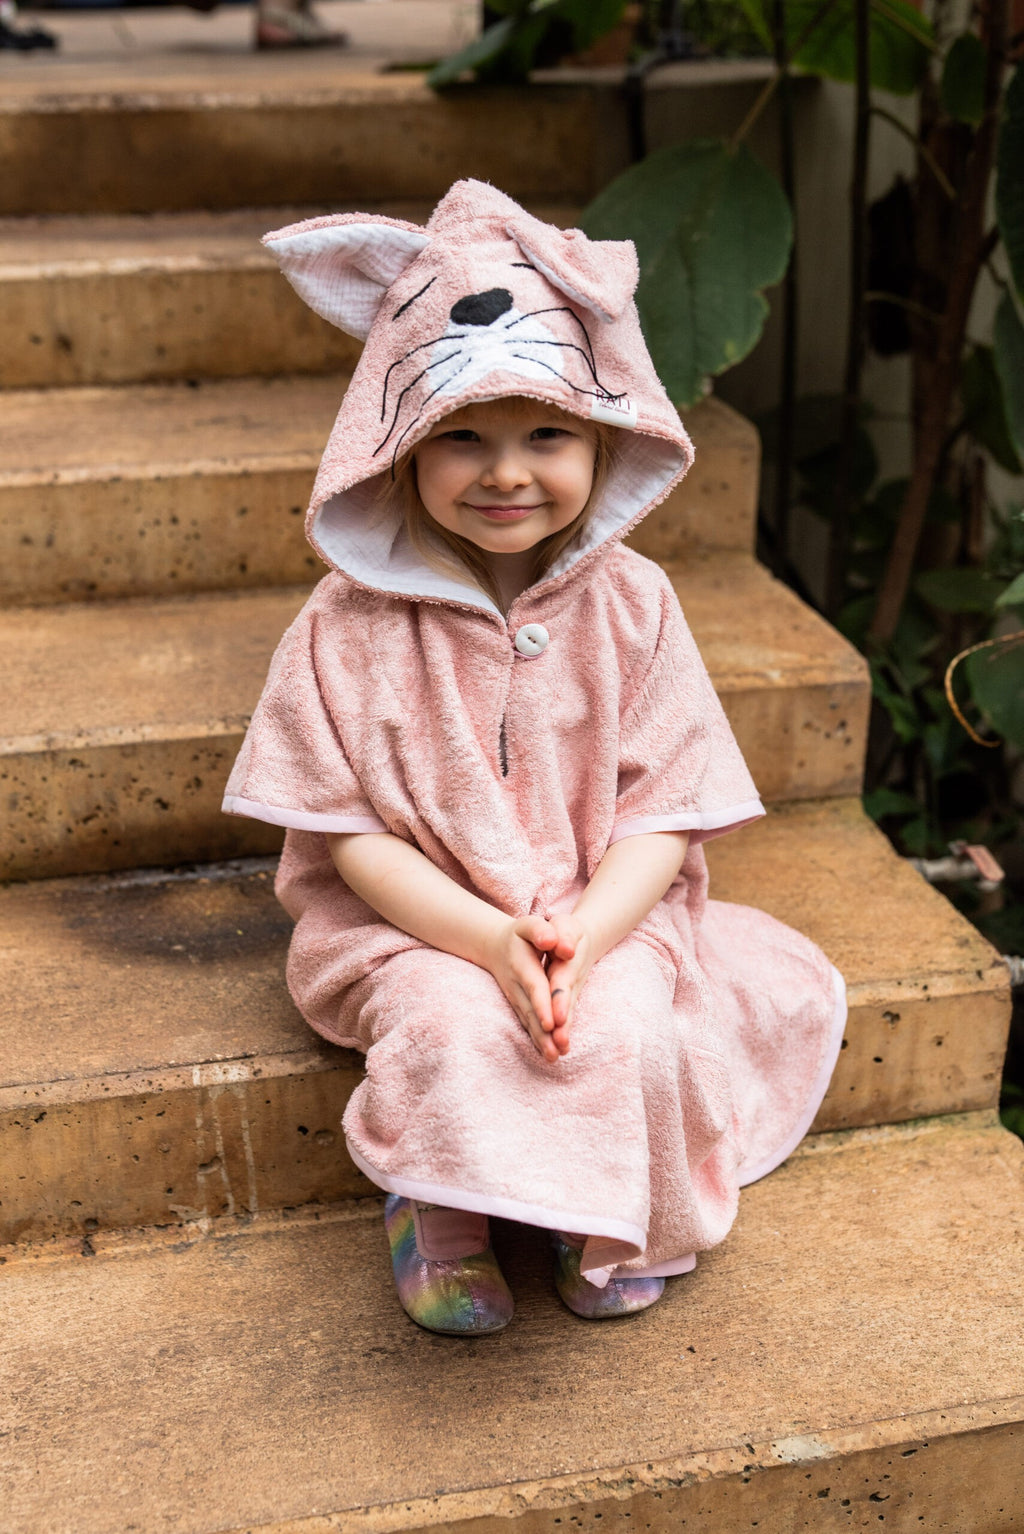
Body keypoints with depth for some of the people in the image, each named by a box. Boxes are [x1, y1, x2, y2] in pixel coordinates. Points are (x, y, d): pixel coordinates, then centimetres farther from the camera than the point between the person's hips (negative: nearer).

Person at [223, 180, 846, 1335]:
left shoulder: (631, 606, -5)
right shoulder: (353, 624, -10)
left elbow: (663, 813, -5)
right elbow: (352, 831, -9)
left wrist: (583, 936, -23)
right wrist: (488, 939, -23)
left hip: (604, 919, 1)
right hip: (414, 929, -1)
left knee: (621, 1023, -27)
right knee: (451, 1023, -30)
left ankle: (608, 1217, 5)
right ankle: (437, 1206, 2)